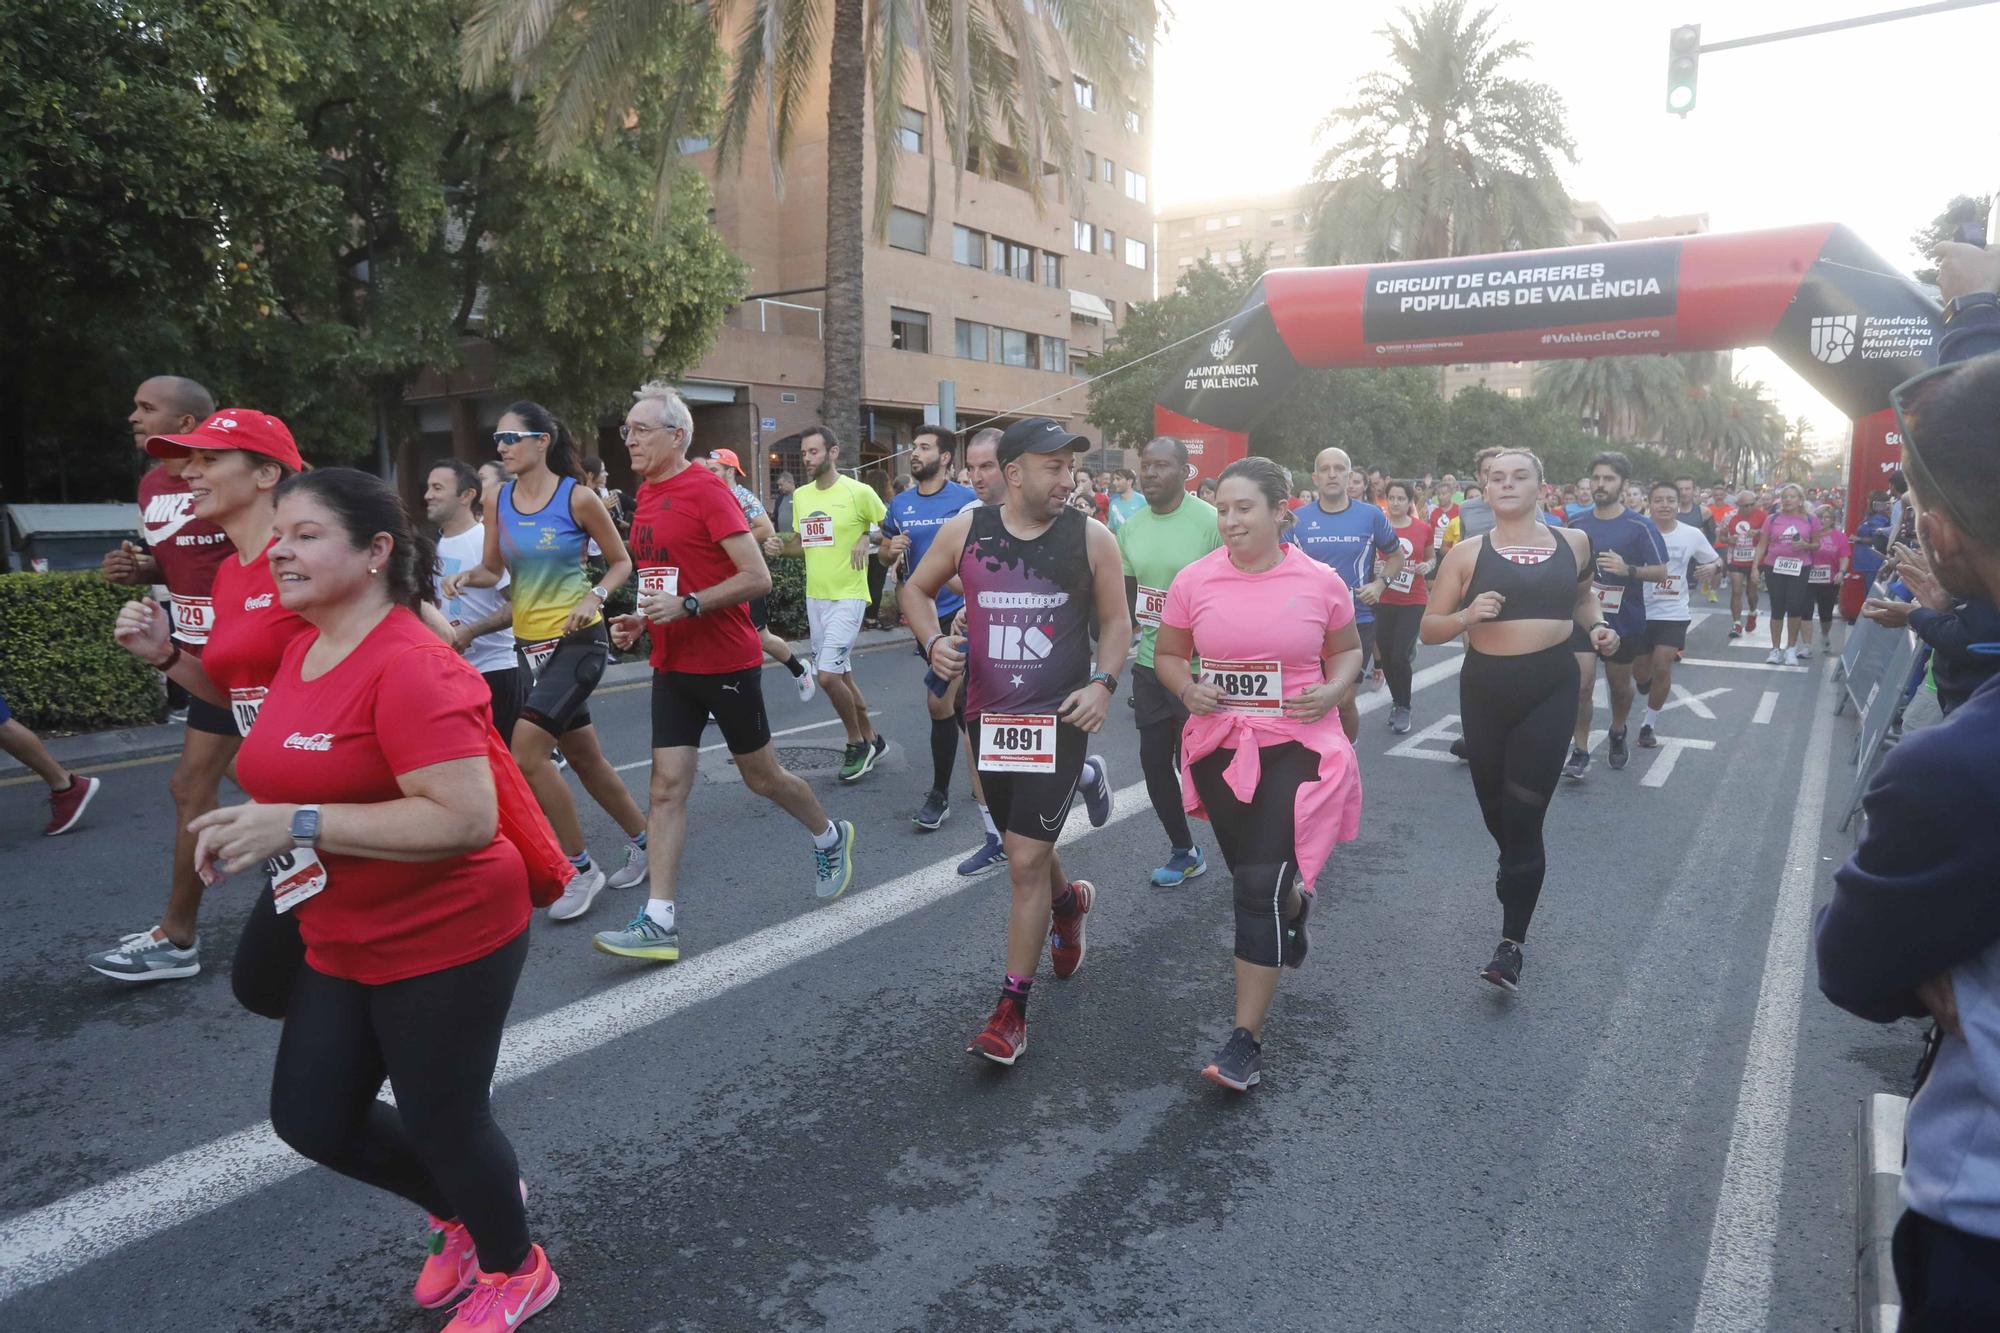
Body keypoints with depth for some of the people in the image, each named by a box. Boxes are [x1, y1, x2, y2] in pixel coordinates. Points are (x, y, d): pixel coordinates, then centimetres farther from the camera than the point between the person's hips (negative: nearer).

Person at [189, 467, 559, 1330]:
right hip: (344, 946, 9)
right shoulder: (302, 647, 4)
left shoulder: (412, 668, -26)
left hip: (447, 942, -9)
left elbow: (467, 819, -33)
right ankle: (461, 1211, 44)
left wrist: (296, 826, -30)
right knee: (311, 1117, 18)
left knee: (444, 1123, 8)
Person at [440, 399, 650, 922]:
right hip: (529, 643, 6)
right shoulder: (499, 500, 5)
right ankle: (642, 842, 32)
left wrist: (595, 597, -18)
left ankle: (580, 869, -3)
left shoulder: (577, 496, -10)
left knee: (527, 750, -18)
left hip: (578, 640, -6)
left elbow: (621, 561, -1)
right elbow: (493, 569, 12)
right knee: (582, 756, 13)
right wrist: (468, 576, -9)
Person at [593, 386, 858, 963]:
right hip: (672, 665, 7)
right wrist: (640, 619, 6)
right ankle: (659, 921, 1)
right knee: (667, 788, 0)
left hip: (727, 661, -7)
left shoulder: (707, 490, -14)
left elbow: (757, 577, -19)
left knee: (761, 775, 9)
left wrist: (686, 606, -26)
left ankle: (830, 838, 36)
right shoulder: (646, 496, 9)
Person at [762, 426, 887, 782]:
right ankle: (870, 739, 30)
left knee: (828, 675, -14)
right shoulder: (800, 495, 8)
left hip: (847, 597, -7)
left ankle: (858, 743, 7)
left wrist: (867, 537, -17)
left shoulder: (858, 492, -11)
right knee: (841, 674, 14)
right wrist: (780, 546, -1)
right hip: (814, 596, 7)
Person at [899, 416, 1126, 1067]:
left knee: (1026, 863, -7)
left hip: (1059, 719, -3)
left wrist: (1104, 682, -12)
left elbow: (1115, 621, 5)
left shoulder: (1091, 537, -5)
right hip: (989, 718, 3)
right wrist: (932, 640, -7)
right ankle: (1069, 900, 55)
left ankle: (1012, 1008, 7)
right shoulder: (965, 531, -2)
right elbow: (916, 589, 12)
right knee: (1024, 848, 19)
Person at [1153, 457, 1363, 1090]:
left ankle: (1246, 1040, -2)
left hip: (1296, 745, -3)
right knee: (1253, 877, 18)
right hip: (1220, 745, 3)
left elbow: (1347, 650, 11)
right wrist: (1188, 689, -12)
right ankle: (1294, 902, 58)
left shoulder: (1320, 581, -4)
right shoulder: (1195, 580, -3)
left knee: (1262, 886, -10)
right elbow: (1169, 655, 9)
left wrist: (1333, 689, -9)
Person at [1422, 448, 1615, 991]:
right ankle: (1514, 866, 51)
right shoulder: (1468, 552, 0)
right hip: (1485, 687, 1)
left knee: (1524, 815, -7)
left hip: (1551, 688, -1)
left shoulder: (1573, 541, 6)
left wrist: (1598, 626, 7)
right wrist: (1467, 615, -20)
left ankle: (1511, 944, 0)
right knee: (1494, 805, 15)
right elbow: (1429, 629, -1)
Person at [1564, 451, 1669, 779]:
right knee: (1582, 684, -8)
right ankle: (1580, 752, 0)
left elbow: (1661, 571, -9)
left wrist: (1627, 569, -24)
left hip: (1625, 620, -1)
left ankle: (1617, 733, 42)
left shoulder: (1640, 526, -9)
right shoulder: (1576, 524, 1)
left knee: (1620, 684, 16)